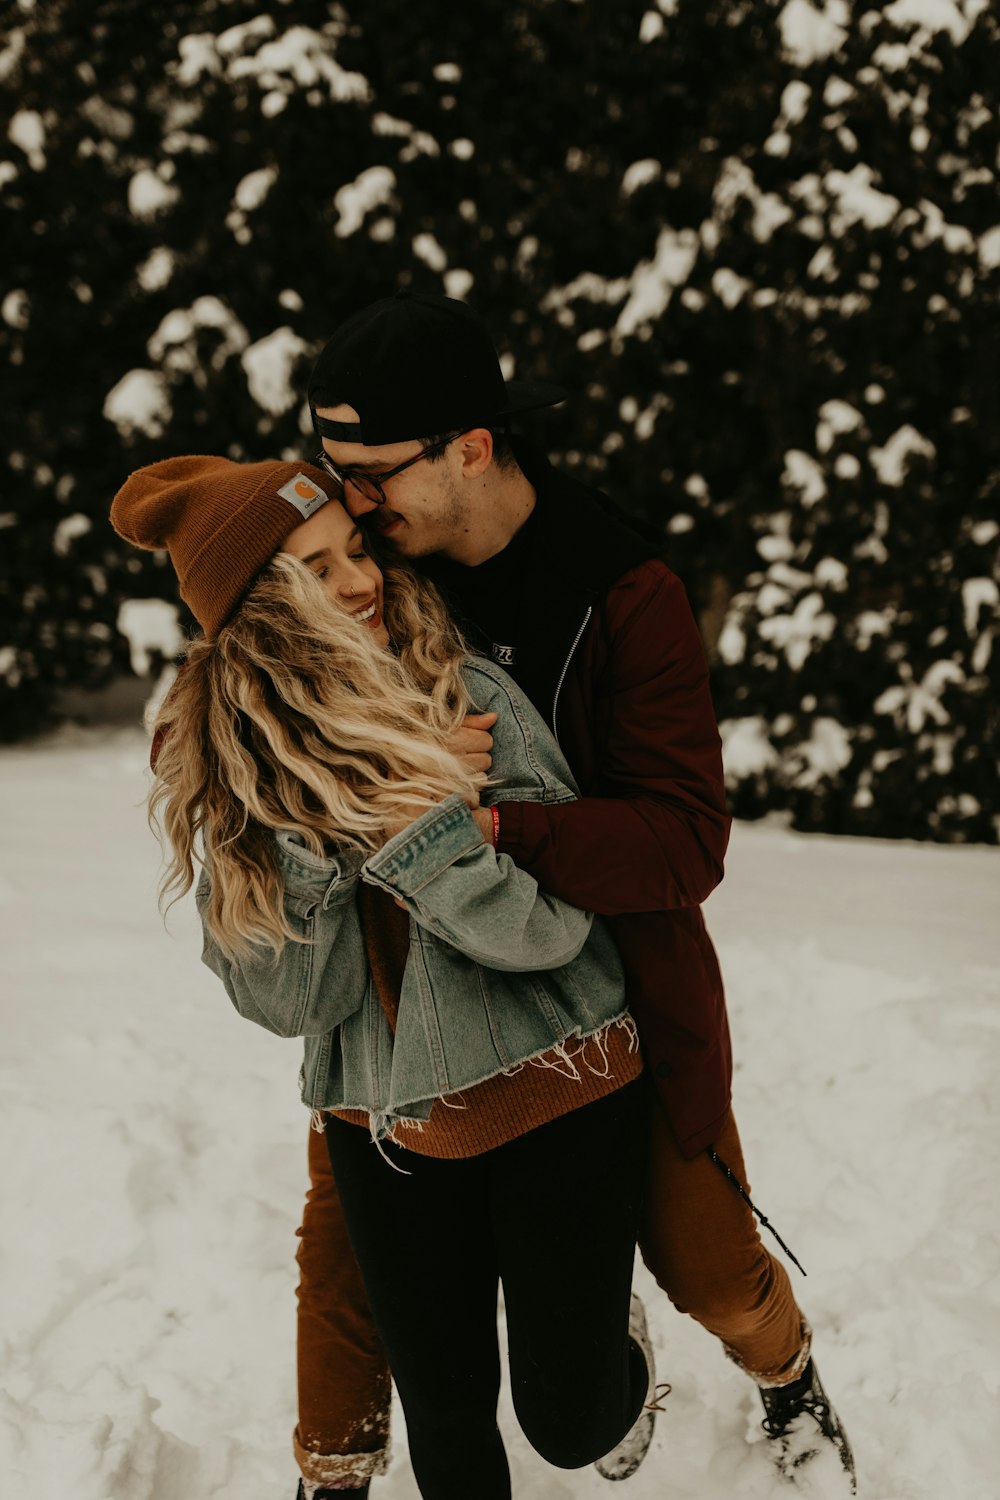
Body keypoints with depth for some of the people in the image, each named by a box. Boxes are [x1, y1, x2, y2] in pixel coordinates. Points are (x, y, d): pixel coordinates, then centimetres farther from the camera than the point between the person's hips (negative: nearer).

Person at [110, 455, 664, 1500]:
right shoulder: (234, 767, -6)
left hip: (558, 1099, -2)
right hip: (388, 1128, 2)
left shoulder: (471, 699, -14)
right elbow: (287, 1000, -9)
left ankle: (619, 1336, 36)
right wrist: (307, 854, -24)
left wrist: (422, 830, -30)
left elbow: (552, 926, -16)